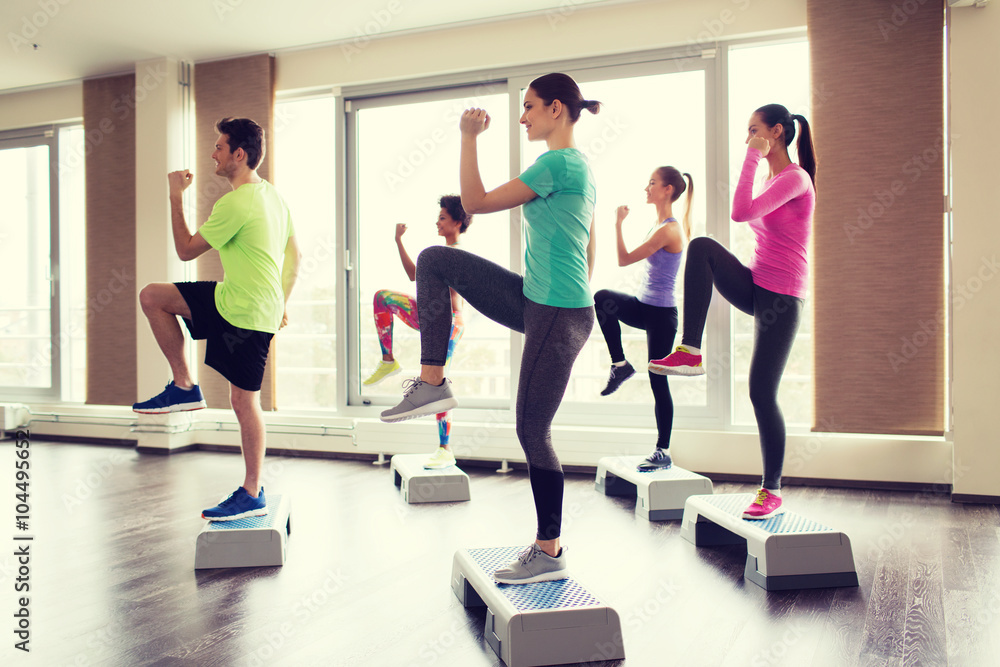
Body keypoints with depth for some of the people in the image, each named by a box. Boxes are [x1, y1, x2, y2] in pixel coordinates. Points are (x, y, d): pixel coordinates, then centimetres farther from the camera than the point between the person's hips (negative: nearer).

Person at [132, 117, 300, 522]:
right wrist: (279, 304, 24)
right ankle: (183, 386, 14)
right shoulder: (272, 196, 11)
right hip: (265, 305, 9)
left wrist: (176, 197, -1)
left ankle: (253, 495, 10)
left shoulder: (235, 204, -19)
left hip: (245, 314, -9)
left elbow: (186, 250, -10)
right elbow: (294, 256, 17)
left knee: (244, 400, -1)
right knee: (152, 297, 12)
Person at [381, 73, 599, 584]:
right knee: (434, 261, 5)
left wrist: (469, 138, -6)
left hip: (556, 315, -10)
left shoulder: (557, 163, -15)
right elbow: (588, 249, 20)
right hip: (537, 302, 10)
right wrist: (580, 304, 25)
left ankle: (549, 554, 14)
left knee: (532, 430, -1)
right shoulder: (579, 167, 16)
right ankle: (432, 383, 5)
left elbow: (476, 202, -14)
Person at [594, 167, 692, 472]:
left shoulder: (669, 230, -19)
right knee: (603, 298, -14)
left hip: (661, 314, -9)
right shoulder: (658, 226, 10)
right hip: (643, 307, 9)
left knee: (658, 382, -2)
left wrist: (619, 223, -11)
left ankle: (663, 452, 11)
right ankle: (620, 364, -2)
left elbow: (625, 259, -18)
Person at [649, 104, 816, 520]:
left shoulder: (795, 178, -11)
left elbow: (742, 213, -24)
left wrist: (754, 158, -17)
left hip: (781, 299, -7)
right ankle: (690, 353, -20)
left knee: (762, 392, -5)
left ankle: (771, 491, 10)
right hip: (754, 289, 7)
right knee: (702, 247, -19)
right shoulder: (771, 179, 16)